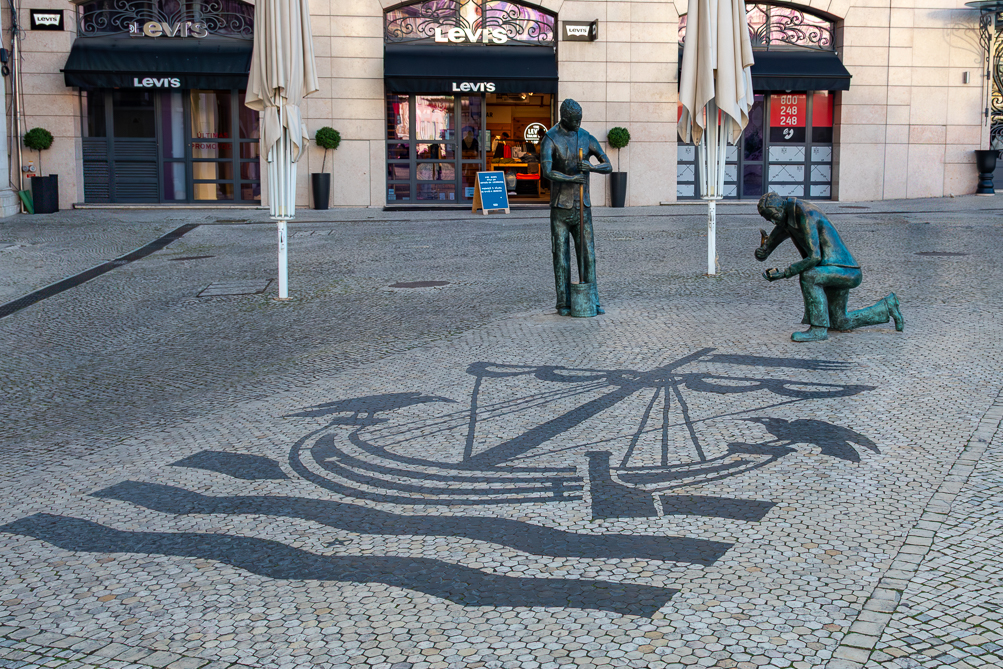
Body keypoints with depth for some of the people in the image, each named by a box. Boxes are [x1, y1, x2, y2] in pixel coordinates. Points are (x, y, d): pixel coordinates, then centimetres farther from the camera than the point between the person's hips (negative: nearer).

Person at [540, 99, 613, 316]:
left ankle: (592, 301, 7)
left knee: (587, 254, 2)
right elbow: (547, 172, -24)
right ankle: (564, 303, 8)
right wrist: (572, 179, -32)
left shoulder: (587, 139, 5)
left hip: (582, 206, 4)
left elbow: (608, 166, -1)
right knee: (561, 256, 0)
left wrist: (591, 167, -23)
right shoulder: (550, 140, -9)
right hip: (560, 207, -3)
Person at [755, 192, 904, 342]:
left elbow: (814, 257, -28)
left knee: (808, 276, -35)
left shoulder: (806, 216, -22)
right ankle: (886, 307, 33)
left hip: (846, 271, -10)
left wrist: (784, 273, -28)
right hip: (836, 273, 10)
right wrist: (762, 250, -8)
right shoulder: (787, 221, 8)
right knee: (840, 323, 17)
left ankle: (818, 329, -26)